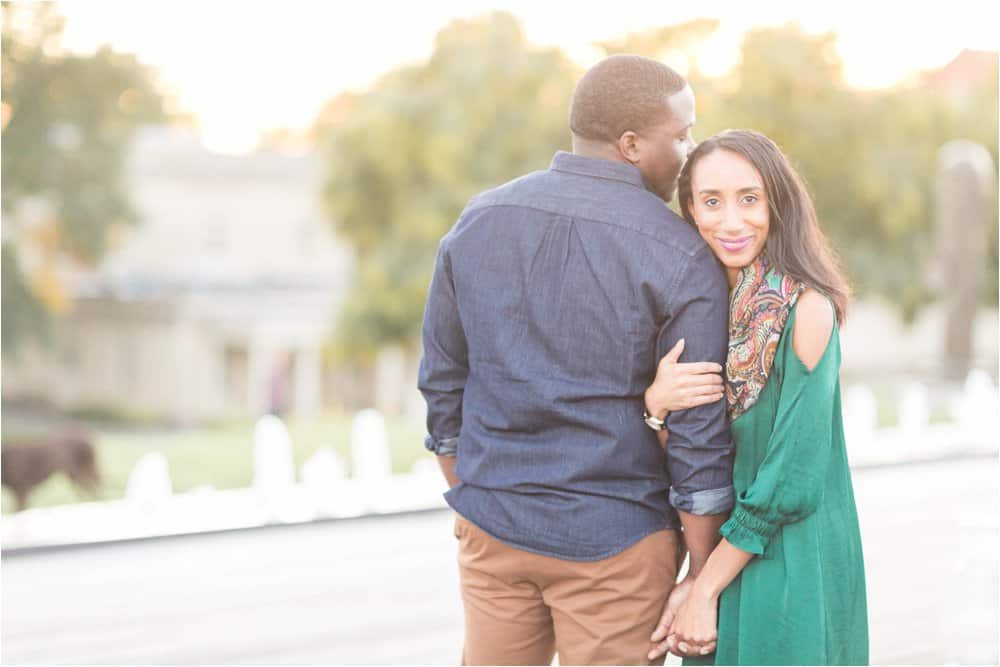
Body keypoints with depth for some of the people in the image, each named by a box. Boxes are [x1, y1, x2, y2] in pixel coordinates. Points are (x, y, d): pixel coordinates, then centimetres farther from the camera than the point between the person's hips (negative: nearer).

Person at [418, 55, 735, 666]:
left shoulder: (478, 223, 2)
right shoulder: (681, 260, -12)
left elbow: (443, 384, 9)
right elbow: (698, 435, -12)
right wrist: (701, 583, -4)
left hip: (493, 524, 4)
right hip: (614, 544, -4)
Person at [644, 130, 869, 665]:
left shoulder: (806, 309, -17)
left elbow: (792, 480, -18)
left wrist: (705, 586, -13)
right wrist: (654, 405, -19)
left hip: (791, 569, -6)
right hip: (724, 555, 6)